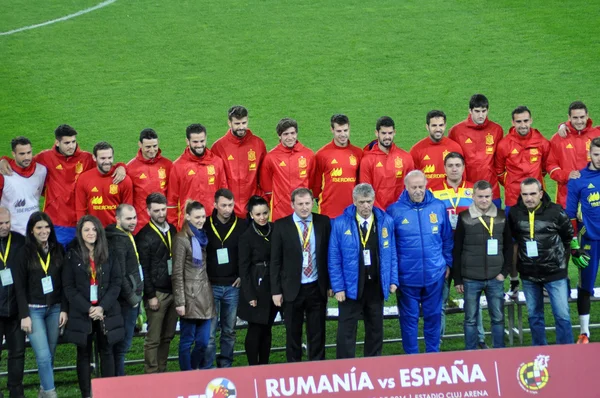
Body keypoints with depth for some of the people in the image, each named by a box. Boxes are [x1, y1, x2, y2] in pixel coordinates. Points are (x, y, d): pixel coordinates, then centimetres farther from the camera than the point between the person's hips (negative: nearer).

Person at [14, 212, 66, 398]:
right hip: (34, 310, -3)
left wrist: (64, 309, 1)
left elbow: (64, 282, 7)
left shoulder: (58, 249, 5)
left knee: (49, 355, 7)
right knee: (43, 356, -10)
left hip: (54, 309, 3)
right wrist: (24, 315, -10)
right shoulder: (25, 252, -5)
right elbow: (20, 286, -5)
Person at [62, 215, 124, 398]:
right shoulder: (72, 256, 0)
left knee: (106, 352, 4)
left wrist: (102, 307, -11)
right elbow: (68, 287, -4)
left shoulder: (108, 255, 6)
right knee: (84, 354, 4)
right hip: (82, 313, -1)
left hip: (106, 312, 2)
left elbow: (116, 283, 2)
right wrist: (87, 309, -13)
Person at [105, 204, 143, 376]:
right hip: (126, 301, -10)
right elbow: (119, 275, -21)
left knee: (123, 342, 14)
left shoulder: (127, 236, 14)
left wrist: (135, 296, 15)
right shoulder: (119, 240, -17)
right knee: (122, 343, -5)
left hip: (132, 300, 10)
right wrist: (132, 297, -14)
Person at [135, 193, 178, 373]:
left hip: (173, 290, 6)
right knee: (153, 339, -3)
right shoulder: (144, 236, -6)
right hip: (157, 292, -6)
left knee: (167, 336, 10)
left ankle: (163, 371, 17)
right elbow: (143, 269, -8)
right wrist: (150, 295, -11)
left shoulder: (172, 230, 12)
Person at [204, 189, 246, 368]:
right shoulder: (205, 226, -2)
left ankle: (226, 366, 18)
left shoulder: (242, 226, 0)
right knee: (209, 332, -3)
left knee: (229, 331, 9)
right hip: (211, 286, -1)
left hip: (233, 286, 2)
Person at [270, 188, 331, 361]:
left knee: (317, 333, 7)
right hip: (292, 289, -1)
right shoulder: (281, 226, -3)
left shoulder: (323, 222, 2)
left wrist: (331, 283, 2)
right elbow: (275, 261, -1)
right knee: (293, 334, 8)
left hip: (317, 288, 1)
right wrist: (276, 290, -5)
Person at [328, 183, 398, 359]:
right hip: (351, 286, -3)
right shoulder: (340, 224, -8)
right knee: (346, 331, 1)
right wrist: (338, 287, -10)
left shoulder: (386, 222, 0)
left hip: (376, 286, 3)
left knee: (376, 329, 13)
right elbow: (334, 259, -6)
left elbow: (391, 253, 7)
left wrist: (393, 280, 3)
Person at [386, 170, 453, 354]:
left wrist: (448, 263, 8)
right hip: (407, 276, -2)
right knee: (409, 318, 8)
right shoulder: (395, 210, -6)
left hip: (434, 275, 2)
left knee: (433, 316, 12)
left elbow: (447, 238, 8)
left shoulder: (438, 207, -1)